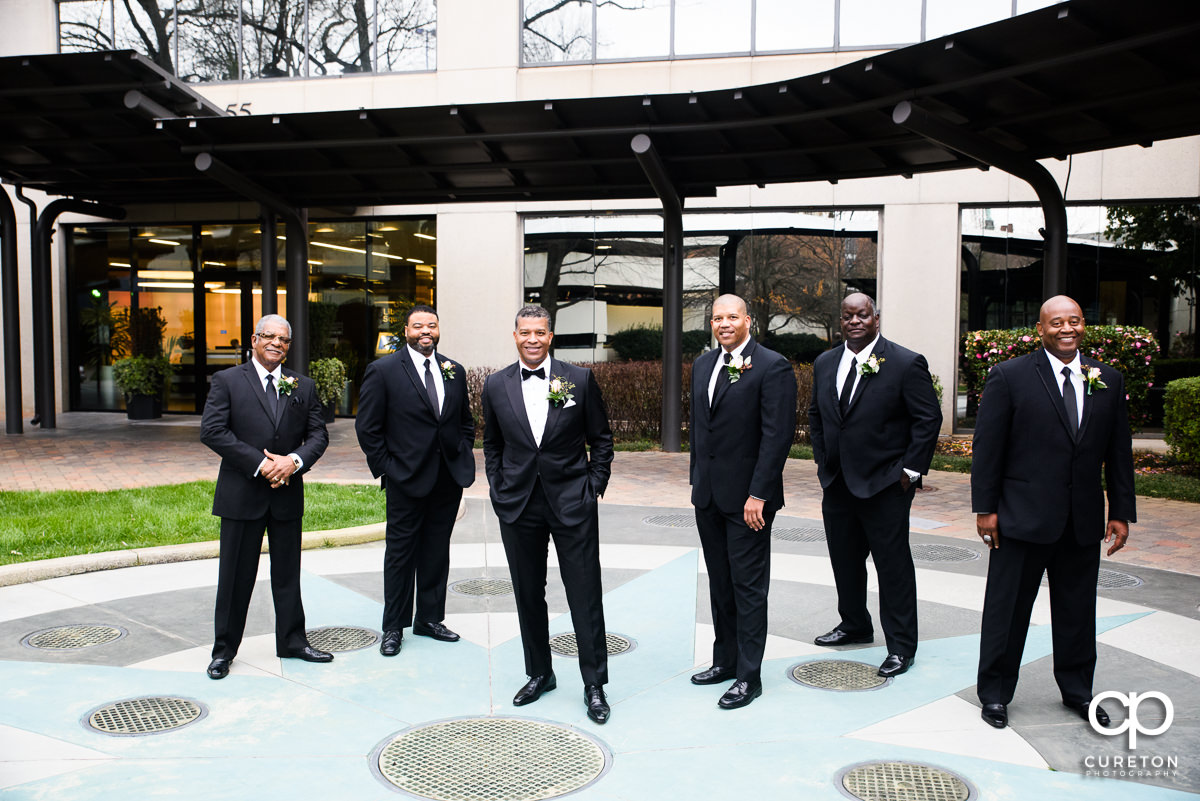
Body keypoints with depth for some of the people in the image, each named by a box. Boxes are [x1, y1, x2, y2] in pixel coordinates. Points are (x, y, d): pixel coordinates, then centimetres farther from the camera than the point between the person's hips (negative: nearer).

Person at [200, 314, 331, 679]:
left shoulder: (303, 386, 9)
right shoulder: (227, 381, -1)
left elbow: (318, 434, 6)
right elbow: (211, 431, -11)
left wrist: (294, 460, -14)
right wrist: (260, 464, -16)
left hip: (287, 492, 3)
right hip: (242, 494, -3)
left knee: (288, 573, 12)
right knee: (236, 575, 5)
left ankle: (292, 641, 25)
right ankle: (224, 649, 18)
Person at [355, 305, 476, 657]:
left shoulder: (455, 371, 9)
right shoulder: (383, 371, -5)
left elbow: (466, 422, 18)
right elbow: (367, 428, -4)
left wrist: (463, 456, 6)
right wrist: (385, 467, -8)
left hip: (449, 478, 4)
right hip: (407, 480, -4)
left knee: (437, 551, 12)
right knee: (400, 552, 5)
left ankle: (430, 618, 26)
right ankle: (393, 627, 16)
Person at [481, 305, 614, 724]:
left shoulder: (579, 379, -2)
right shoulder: (496, 385, 4)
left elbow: (602, 437, 5)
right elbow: (492, 444, 14)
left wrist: (595, 485, -1)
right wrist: (498, 488, 6)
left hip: (572, 503, -2)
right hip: (518, 505, 2)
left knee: (586, 595, 1)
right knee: (528, 594, 12)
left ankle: (594, 684, 12)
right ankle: (539, 673, 29)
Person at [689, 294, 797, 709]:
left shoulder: (772, 367, -12)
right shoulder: (703, 364, 11)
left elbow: (778, 435, -16)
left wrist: (759, 495, -19)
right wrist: (697, 479, 15)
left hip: (747, 497, -7)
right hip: (708, 495, 7)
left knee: (748, 586, 2)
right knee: (719, 582, 16)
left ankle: (748, 676, 12)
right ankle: (725, 660, 30)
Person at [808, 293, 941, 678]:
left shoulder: (906, 364, -10)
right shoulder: (825, 363, 8)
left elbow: (928, 418, -8)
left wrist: (911, 470, -11)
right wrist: (822, 458, 12)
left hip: (884, 485, -6)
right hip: (836, 483, 6)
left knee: (893, 565, 1)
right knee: (844, 559, 17)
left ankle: (901, 646, 14)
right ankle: (855, 625, 37)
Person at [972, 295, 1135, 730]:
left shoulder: (1109, 380, 7)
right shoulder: (1010, 376, -5)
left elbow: (1118, 452, 10)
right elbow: (987, 446, -6)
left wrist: (1122, 511, 7)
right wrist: (985, 507, -9)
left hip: (1084, 521, 4)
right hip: (1023, 516, -4)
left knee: (1077, 610, 16)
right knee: (1007, 609, 5)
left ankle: (1077, 690, 34)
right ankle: (995, 693, 20)